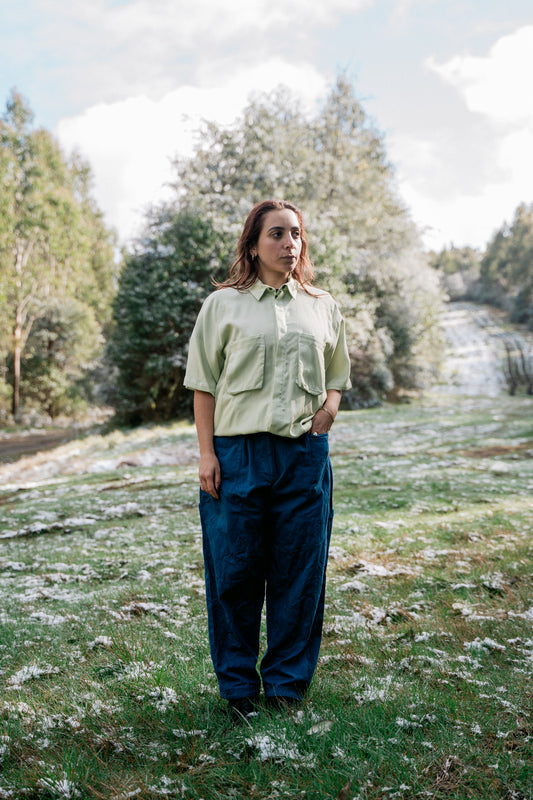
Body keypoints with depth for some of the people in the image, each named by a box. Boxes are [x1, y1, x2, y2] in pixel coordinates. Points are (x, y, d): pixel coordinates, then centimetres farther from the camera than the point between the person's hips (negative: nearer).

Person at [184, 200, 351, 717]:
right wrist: (207, 453, -4)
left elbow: (337, 375, 21)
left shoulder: (322, 307, 12)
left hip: (304, 455, 2)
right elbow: (204, 385, 3)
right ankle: (238, 683, 23)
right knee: (234, 571, 4)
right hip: (238, 453, -2)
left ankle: (287, 680, 25)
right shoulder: (222, 305, 4)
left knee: (299, 570, 7)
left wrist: (330, 406, -1)